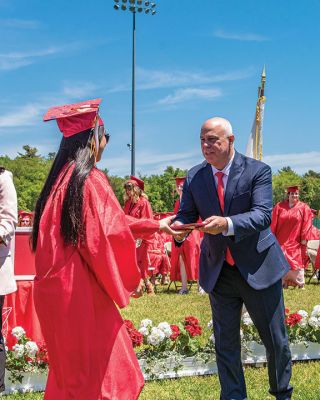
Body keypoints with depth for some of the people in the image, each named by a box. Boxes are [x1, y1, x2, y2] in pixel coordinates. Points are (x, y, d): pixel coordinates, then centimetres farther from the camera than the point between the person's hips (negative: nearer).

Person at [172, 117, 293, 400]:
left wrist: (227, 224, -39)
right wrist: (178, 228, -25)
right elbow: (187, 214, -1)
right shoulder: (194, 177, 0)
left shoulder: (258, 171, -11)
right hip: (218, 271, 3)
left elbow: (263, 215, -22)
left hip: (258, 268, -2)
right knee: (225, 343, 11)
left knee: (276, 340, 12)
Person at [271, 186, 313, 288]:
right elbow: (273, 223, 4)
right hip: (281, 241, 1)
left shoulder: (304, 208, 1)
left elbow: (306, 224, -2)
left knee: (296, 262, 0)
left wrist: (304, 238, -7)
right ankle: (283, 282, 12)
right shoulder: (279, 206, 3)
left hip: (295, 241, -1)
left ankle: (299, 282, 11)